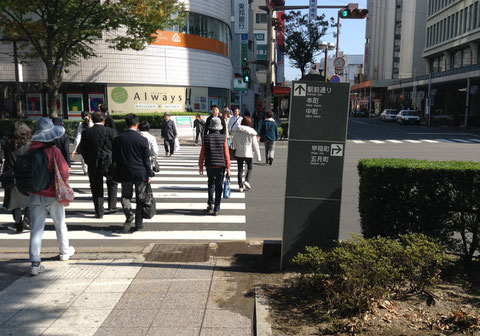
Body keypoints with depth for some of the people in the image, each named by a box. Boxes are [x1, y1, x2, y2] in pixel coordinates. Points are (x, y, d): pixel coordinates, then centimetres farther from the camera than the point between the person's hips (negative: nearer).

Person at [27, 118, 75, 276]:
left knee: (36, 228, 6)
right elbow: (64, 173, -17)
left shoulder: (30, 151, -4)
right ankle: (65, 252, 35)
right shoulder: (53, 151, -18)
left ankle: (35, 262, 3)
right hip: (53, 195, -3)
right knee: (60, 224, 17)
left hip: (34, 196, 3)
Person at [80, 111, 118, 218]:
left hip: (93, 165, 2)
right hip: (109, 164, -1)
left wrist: (89, 162, 15)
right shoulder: (110, 131, -8)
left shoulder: (85, 132, -1)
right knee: (112, 183, 22)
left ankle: (99, 212, 14)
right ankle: (112, 206, 20)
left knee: (96, 189, 10)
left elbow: (82, 150, 4)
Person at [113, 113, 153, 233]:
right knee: (140, 198, 10)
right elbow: (146, 159, -6)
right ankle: (138, 224, 16)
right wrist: (149, 174, 1)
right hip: (140, 173, -1)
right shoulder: (142, 140, -10)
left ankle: (129, 214, -13)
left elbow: (115, 158, 4)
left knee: (125, 195, 16)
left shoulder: (118, 139, -2)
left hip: (124, 173, 2)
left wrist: (118, 172, 17)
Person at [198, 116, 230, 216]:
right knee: (219, 186, 6)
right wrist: (228, 167, 2)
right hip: (221, 166, -1)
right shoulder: (223, 138, -5)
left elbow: (202, 154, -1)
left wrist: (200, 166, 9)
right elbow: (226, 154, -5)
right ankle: (216, 209, 8)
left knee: (211, 183, 20)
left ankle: (210, 203, 9)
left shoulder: (206, 138, -3)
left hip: (209, 165, 1)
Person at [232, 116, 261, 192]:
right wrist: (258, 156, 1)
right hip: (248, 154, -2)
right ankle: (247, 181, -3)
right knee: (250, 167, 18)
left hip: (238, 153, 2)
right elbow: (255, 144, -5)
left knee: (240, 169, 11)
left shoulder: (237, 131, -3)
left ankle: (240, 186, 11)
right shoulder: (252, 133, -9)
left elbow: (234, 142, 5)